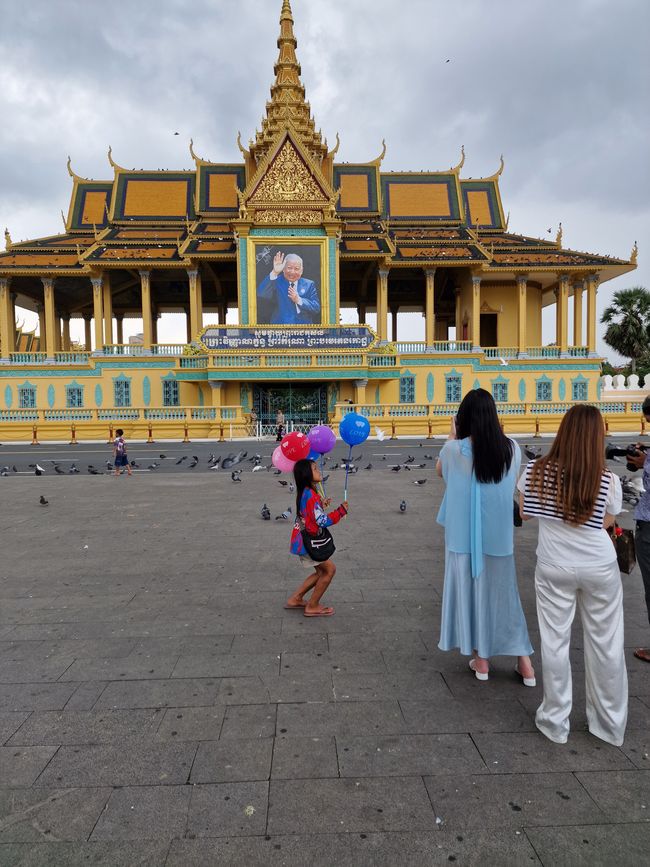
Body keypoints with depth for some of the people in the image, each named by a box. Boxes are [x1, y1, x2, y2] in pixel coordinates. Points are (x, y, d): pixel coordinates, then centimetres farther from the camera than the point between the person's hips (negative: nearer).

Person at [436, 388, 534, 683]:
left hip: (464, 535, -3)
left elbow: (440, 471, 7)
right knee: (502, 593, 16)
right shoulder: (511, 448, -6)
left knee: (469, 591, 12)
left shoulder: (454, 449, -14)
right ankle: (524, 663, 23)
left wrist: (452, 436, 10)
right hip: (498, 535, 3)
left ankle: (480, 660, 24)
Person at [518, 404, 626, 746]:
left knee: (555, 642, 11)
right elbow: (607, 522, 3)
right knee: (605, 643, 15)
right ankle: (610, 723, 31)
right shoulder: (609, 481, -12)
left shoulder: (535, 472, -11)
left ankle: (555, 721, 24)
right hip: (599, 568, 0)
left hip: (554, 568, 0)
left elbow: (523, 513, 3)